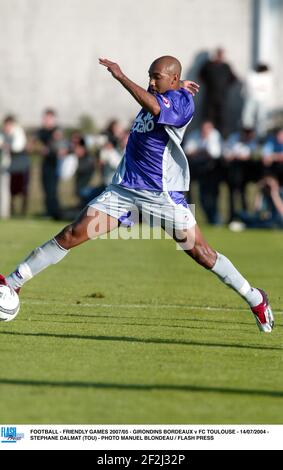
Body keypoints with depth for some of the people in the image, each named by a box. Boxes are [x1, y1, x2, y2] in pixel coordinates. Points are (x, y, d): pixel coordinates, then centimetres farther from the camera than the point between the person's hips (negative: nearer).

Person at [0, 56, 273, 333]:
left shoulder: (182, 101, -10)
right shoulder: (158, 95, 12)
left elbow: (154, 107, -32)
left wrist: (120, 76, -28)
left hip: (162, 193, -6)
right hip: (124, 188, 6)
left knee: (201, 253, -6)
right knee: (71, 235, -4)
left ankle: (255, 300, 11)